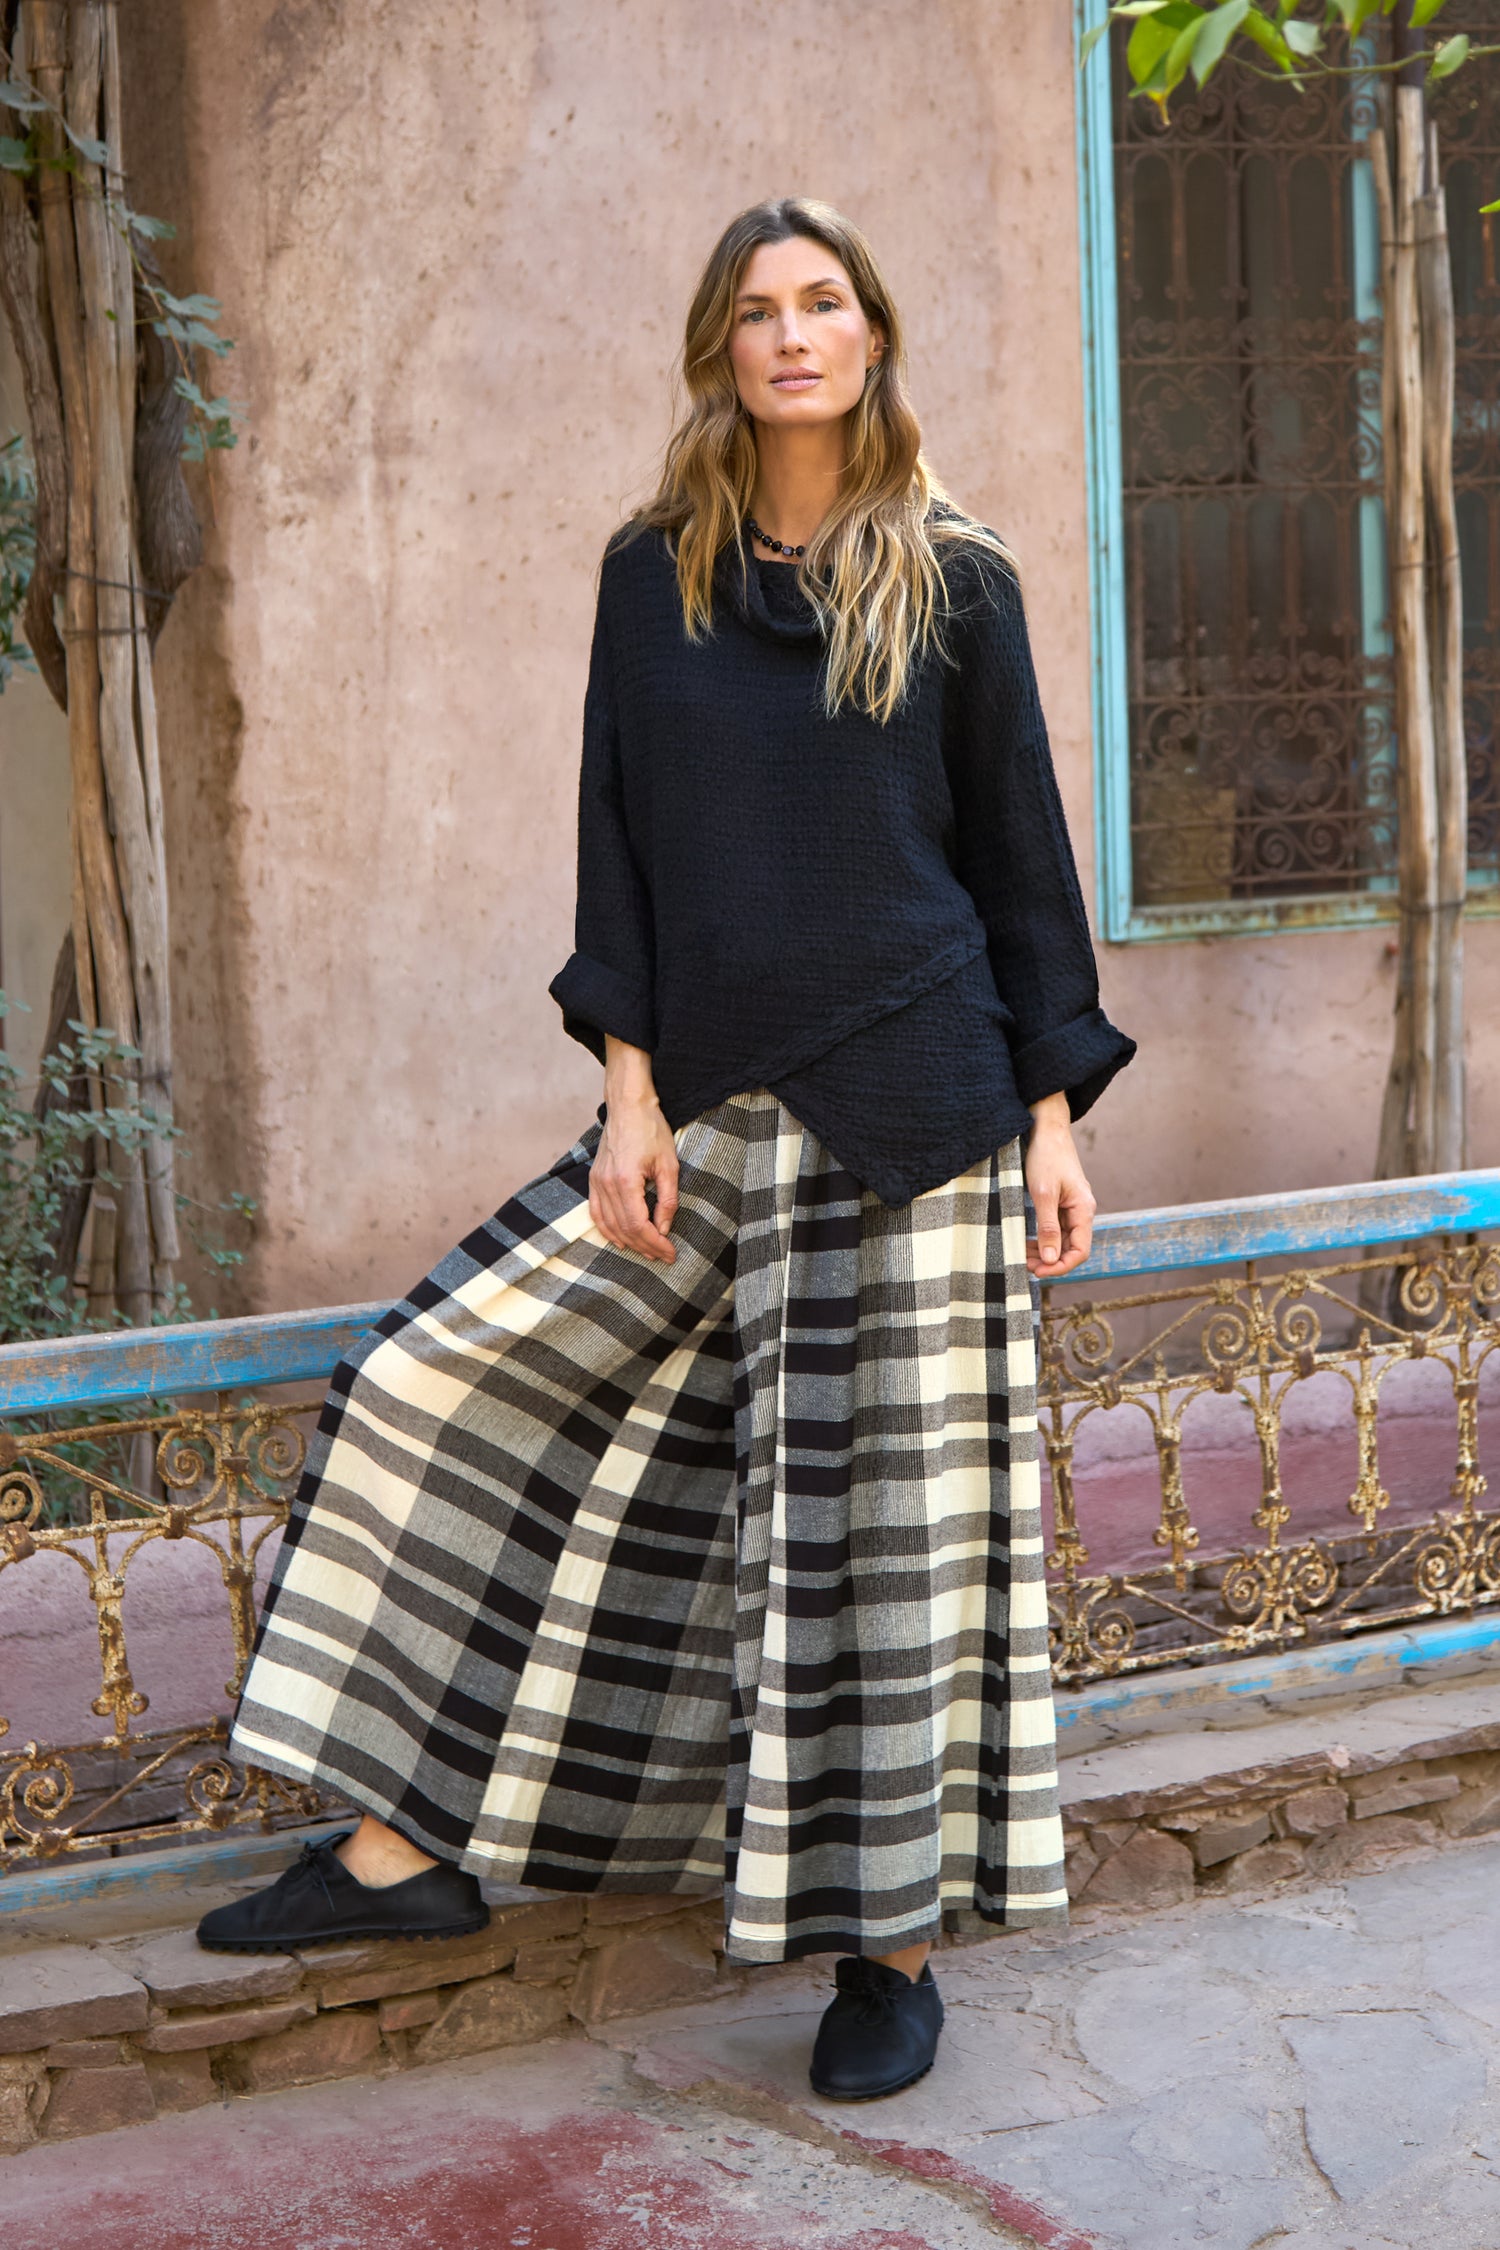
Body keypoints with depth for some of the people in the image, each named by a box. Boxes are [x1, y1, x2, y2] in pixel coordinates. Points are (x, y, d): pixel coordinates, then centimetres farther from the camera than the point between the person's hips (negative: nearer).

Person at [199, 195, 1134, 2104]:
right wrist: (632, 1090, -3)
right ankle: (411, 1841, 13)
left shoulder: (956, 582, 3)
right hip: (710, 1105, 4)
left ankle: (894, 1942, 13)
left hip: (908, 1106, -3)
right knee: (441, 1388, 1)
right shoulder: (655, 573, 8)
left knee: (886, 1518, -1)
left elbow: (1022, 856, 4)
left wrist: (1054, 1117, -1)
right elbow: (617, 846, 6)